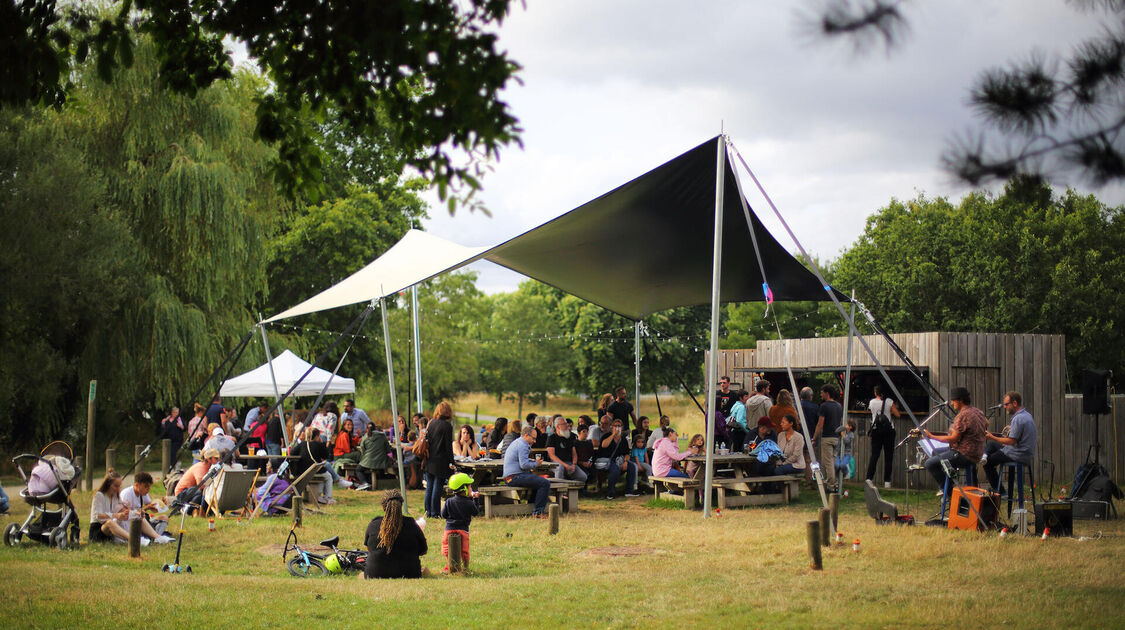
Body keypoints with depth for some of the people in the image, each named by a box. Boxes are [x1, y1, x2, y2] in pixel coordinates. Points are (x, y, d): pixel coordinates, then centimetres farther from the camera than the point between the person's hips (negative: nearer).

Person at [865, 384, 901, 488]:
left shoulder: (872, 402, 3)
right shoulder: (889, 402, -4)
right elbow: (897, 414, -5)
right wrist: (895, 408, 14)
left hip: (876, 430, 2)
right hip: (888, 430, -2)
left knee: (874, 455, 5)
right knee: (888, 456, 2)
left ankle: (869, 478, -5)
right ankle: (887, 481, -1)